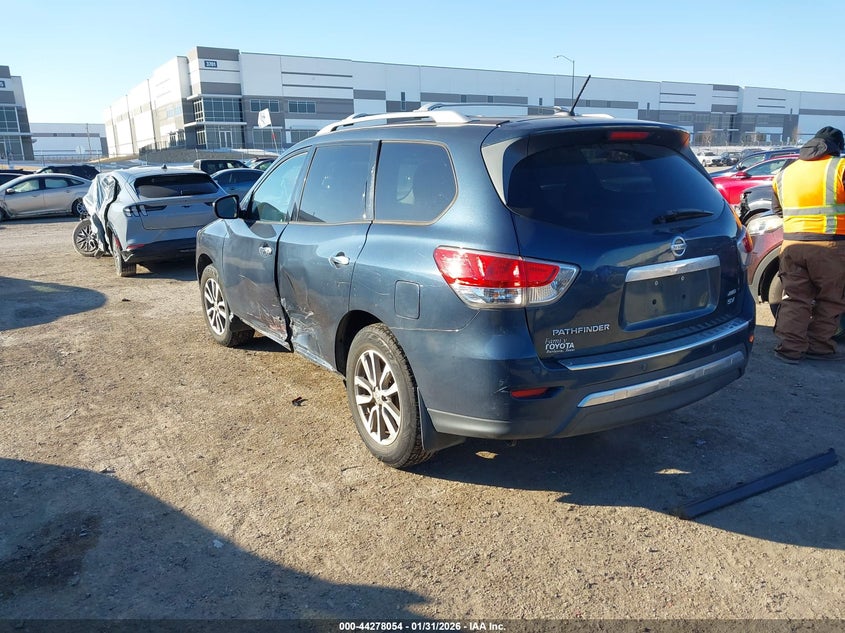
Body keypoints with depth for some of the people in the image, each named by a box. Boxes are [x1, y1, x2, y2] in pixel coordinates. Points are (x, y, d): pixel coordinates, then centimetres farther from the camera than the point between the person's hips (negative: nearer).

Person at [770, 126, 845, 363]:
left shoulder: (785, 173, 14)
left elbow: (777, 209, 23)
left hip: (792, 244, 4)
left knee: (794, 299, 10)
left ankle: (790, 347, 7)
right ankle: (819, 347, 14)